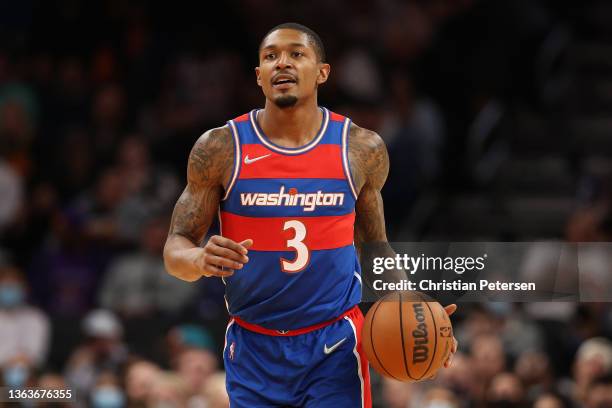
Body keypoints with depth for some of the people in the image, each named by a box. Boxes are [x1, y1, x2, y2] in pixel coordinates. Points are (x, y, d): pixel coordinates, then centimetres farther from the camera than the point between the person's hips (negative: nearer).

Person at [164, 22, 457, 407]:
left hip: (334, 348, 0)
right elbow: (176, 248, -2)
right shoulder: (221, 148, -5)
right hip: (254, 350, 1)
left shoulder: (362, 150, 0)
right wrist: (200, 260, -27)